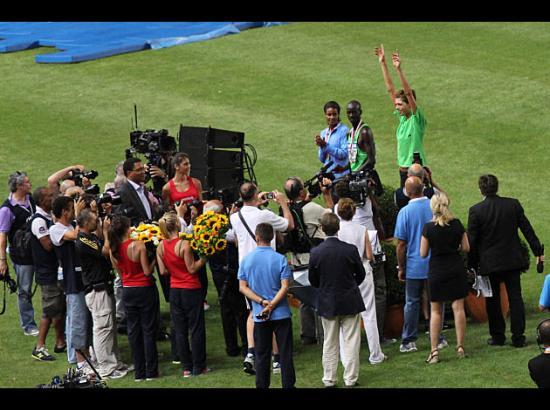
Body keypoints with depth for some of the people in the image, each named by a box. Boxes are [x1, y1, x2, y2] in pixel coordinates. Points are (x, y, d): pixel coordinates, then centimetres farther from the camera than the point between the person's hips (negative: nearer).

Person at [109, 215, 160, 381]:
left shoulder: (113, 250, -2)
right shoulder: (138, 245, -18)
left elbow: (120, 272, 9)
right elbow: (147, 271, -17)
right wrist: (154, 259, -2)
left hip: (127, 291, 5)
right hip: (144, 290, -5)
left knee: (133, 331, 10)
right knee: (148, 330, 4)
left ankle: (139, 372, 12)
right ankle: (151, 371, 6)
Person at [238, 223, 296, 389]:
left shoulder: (246, 260, -1)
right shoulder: (280, 259, -8)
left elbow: (242, 287, -4)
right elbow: (285, 287, -14)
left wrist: (261, 301, -9)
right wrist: (271, 305, -14)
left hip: (259, 315, 2)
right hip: (281, 313, -2)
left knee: (262, 356, 9)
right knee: (285, 353, 4)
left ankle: (262, 386, 12)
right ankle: (288, 385, 4)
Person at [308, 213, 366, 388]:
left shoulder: (316, 253, -12)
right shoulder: (350, 250, -13)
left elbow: (313, 281, -1)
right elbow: (361, 274, 0)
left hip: (327, 303, 1)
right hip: (350, 301, -1)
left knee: (329, 344, 12)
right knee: (350, 342, 6)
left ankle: (329, 380, 15)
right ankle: (350, 380, 7)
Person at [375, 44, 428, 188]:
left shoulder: (417, 118, -10)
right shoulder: (402, 117, 8)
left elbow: (408, 92, -22)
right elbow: (390, 89, 8)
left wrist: (398, 69, -30)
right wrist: (382, 63, 7)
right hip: (403, 170, 8)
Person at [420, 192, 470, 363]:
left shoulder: (428, 228, -13)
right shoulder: (457, 224, -5)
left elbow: (423, 253, -8)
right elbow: (466, 247, 1)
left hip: (436, 271, -2)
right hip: (456, 269, 2)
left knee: (436, 311, 5)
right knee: (458, 307, 7)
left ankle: (434, 351, 2)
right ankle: (460, 347, 8)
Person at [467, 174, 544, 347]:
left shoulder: (476, 211, -11)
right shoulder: (513, 204, -4)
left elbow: (471, 241, -8)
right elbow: (527, 229, 1)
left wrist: (472, 264, 2)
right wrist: (538, 251, 10)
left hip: (489, 262, -2)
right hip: (512, 261, 2)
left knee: (493, 301, 10)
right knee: (515, 298, 6)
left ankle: (497, 336, 14)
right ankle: (518, 337, 4)